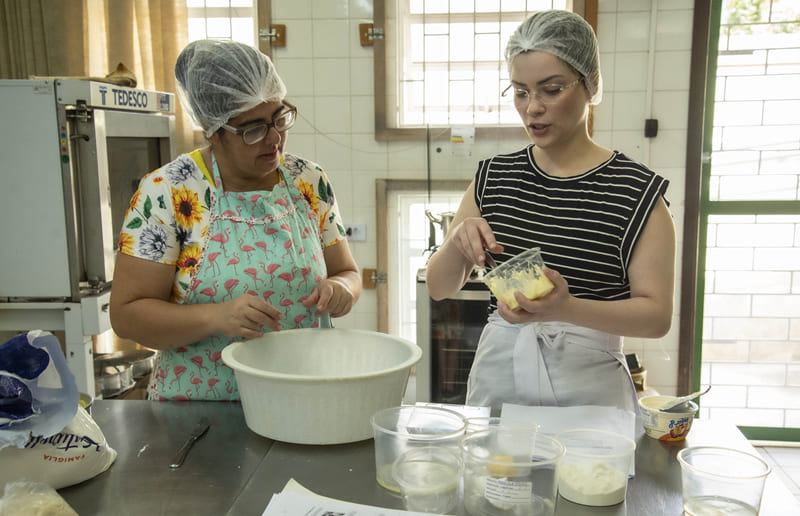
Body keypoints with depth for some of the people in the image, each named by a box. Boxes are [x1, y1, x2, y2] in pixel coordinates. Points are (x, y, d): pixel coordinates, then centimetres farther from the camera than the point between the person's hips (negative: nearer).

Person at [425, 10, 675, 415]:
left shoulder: (637, 191, -8)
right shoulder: (493, 178, 4)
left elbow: (656, 315, -11)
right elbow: (439, 288, 7)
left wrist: (567, 308, -28)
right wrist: (458, 242, -14)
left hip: (588, 386, -3)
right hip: (497, 382, 3)